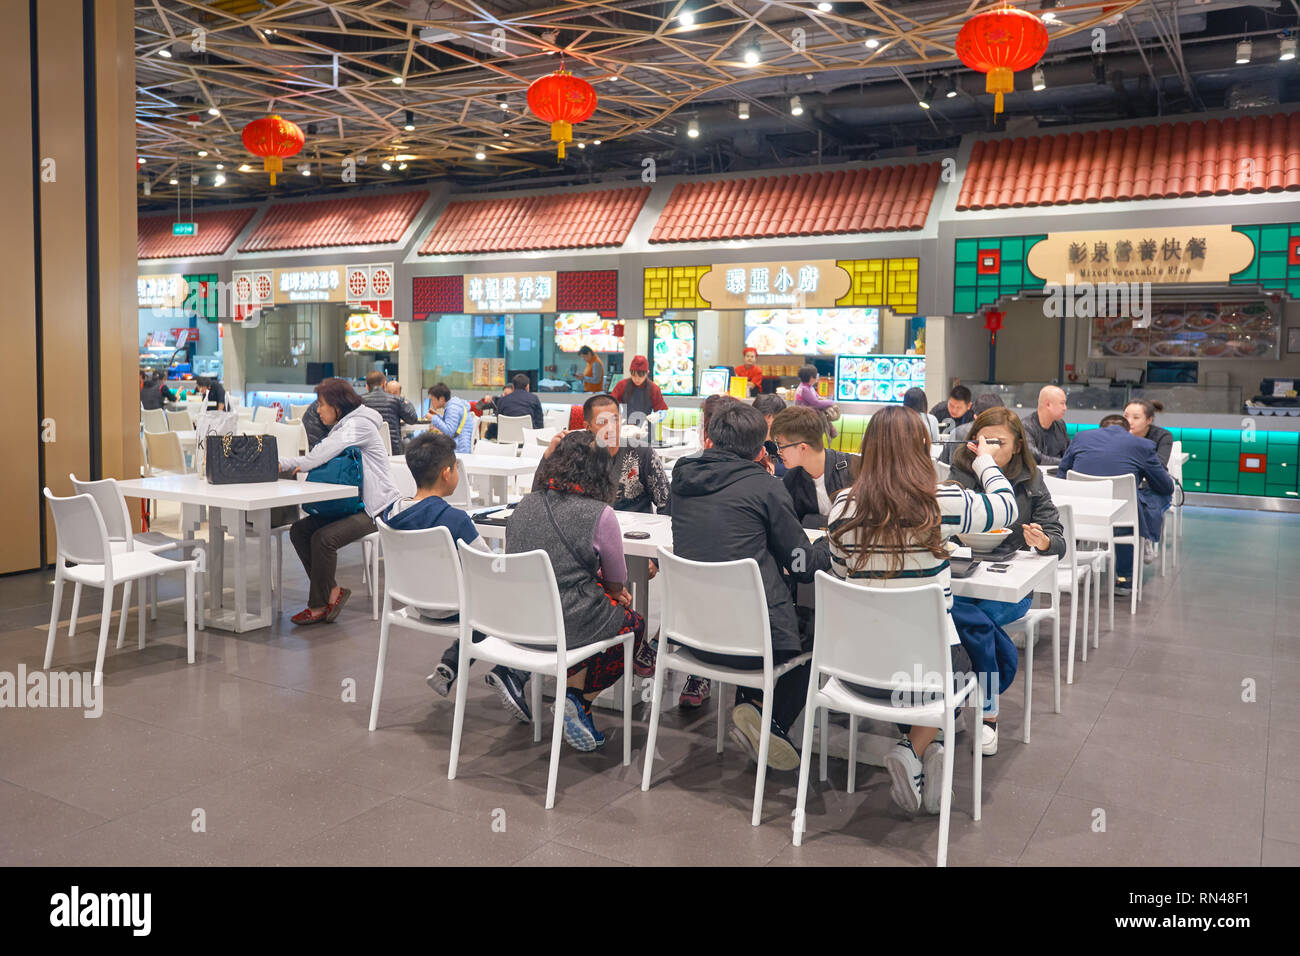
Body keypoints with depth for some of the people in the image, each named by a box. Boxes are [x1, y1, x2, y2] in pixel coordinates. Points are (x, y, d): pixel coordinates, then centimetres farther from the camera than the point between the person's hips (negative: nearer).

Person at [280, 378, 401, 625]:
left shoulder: (358, 424, -13)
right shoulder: (342, 427, 18)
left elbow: (323, 454, -22)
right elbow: (325, 461, 15)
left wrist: (284, 464, -16)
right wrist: (303, 466, -6)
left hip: (374, 509, -10)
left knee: (324, 538, -27)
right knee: (299, 530, -6)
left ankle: (319, 605, -11)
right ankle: (333, 591, -4)